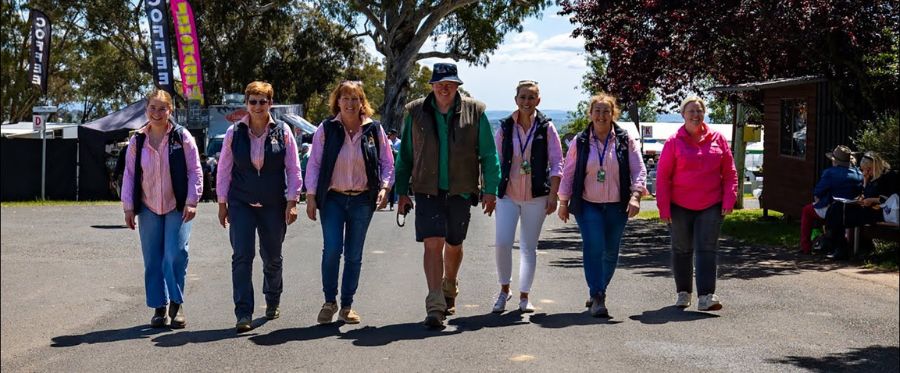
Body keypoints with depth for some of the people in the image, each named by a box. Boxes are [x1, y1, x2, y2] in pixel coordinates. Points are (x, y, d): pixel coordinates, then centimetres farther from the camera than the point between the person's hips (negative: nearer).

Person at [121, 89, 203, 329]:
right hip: (148, 209, 3)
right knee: (152, 261, 5)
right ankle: (159, 307, 14)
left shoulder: (182, 137, -2)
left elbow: (194, 171, -2)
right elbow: (129, 175, 9)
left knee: (175, 256, -12)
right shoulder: (137, 141, 5)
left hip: (177, 208, -3)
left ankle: (176, 303, 2)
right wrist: (128, 207, 4)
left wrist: (191, 202, -9)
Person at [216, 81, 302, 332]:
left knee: (272, 257, 12)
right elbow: (224, 169, 6)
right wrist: (222, 203, 4)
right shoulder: (234, 132, 2)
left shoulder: (282, 131, 1)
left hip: (274, 205, 0)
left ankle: (273, 302, 35)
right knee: (242, 257, -9)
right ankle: (243, 314, -7)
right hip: (241, 204, 0)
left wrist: (292, 202, -4)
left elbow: (293, 169, 1)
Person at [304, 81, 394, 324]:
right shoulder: (326, 130, 1)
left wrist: (385, 188, -7)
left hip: (362, 200, 1)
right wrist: (311, 197, -2)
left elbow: (387, 162, 8)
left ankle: (347, 306, 16)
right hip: (333, 198, -1)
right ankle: (329, 302, 5)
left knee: (354, 255, 6)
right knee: (332, 250, -12)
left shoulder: (374, 130, 4)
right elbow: (314, 164, 3)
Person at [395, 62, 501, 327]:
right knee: (433, 244, -13)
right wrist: (402, 192, 6)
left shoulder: (474, 112, 1)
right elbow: (405, 156, 9)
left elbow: (488, 155, 1)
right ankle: (435, 306, -13)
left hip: (461, 191, 1)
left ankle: (449, 291, 39)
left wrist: (490, 190, -5)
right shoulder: (416, 112, 3)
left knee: (454, 245, 14)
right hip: (428, 191, -1)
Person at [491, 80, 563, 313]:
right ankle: (504, 289, 12)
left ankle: (524, 296, 16)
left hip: (536, 196, -1)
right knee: (502, 243, -9)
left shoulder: (546, 128, 0)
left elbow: (557, 163, 0)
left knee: (529, 248, 6)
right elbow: (495, 161, 9)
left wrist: (553, 195, -7)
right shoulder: (505, 127, 4)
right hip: (507, 194, 1)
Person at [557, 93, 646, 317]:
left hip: (617, 206, 1)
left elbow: (639, 170, -2)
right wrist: (563, 202, 6)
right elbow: (568, 173, 8)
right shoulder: (580, 142, 3)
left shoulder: (626, 140, 2)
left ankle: (598, 292, 27)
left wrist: (635, 196, -16)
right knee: (593, 248, -15)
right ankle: (597, 298, -15)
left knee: (611, 253, 8)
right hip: (587, 205, -1)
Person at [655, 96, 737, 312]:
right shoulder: (674, 142, -2)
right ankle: (683, 292, 26)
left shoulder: (718, 139, 4)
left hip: (711, 206, 0)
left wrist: (729, 199, -3)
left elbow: (730, 173, 7)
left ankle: (706, 296, -10)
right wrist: (664, 207, -7)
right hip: (680, 206, 0)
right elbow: (662, 176, -2)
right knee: (682, 251, 11)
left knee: (707, 250, -6)